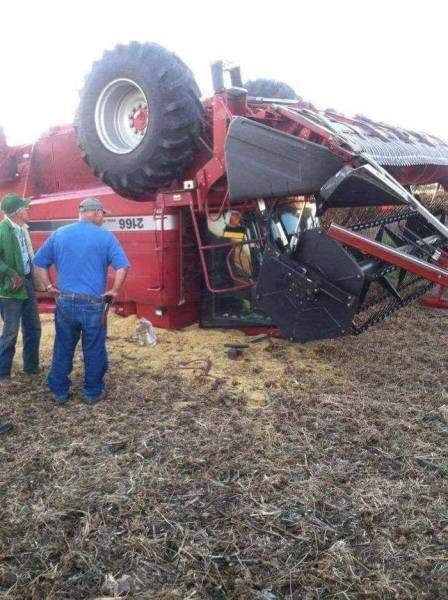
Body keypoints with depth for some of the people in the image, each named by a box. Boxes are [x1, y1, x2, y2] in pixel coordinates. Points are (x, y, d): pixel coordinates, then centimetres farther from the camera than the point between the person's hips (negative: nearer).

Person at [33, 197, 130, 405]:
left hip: (65, 302, 4)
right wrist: (115, 290, -2)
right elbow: (122, 266, -12)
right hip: (93, 304, -4)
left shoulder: (59, 234, 8)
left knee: (62, 349, 15)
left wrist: (49, 286, 16)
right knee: (94, 350, 9)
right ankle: (93, 392, 21)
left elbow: (39, 262, 12)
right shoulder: (105, 236, -4)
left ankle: (59, 391, 25)